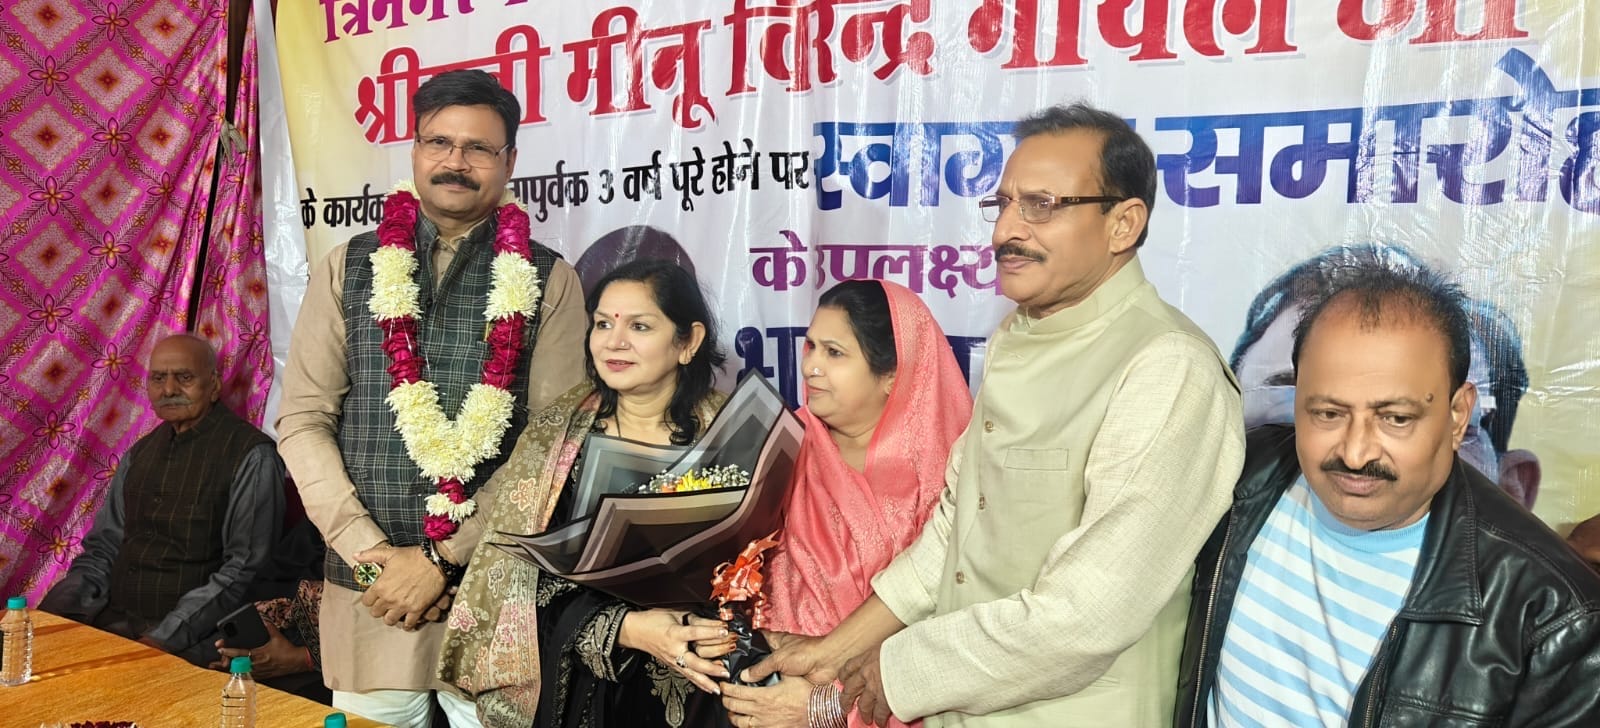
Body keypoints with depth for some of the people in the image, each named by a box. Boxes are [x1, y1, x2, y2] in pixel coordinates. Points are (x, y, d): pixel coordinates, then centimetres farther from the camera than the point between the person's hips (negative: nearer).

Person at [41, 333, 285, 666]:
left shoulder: (251, 456, -8)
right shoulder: (140, 452, 16)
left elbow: (245, 571, -13)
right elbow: (102, 550, 18)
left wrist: (164, 638, -18)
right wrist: (48, 614, 2)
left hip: (186, 639, -7)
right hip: (111, 620, 7)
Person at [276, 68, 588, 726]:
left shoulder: (548, 283, 0)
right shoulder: (348, 269, 5)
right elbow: (302, 421, 1)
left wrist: (442, 557, -11)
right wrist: (371, 553, -9)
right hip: (367, 588, 2)